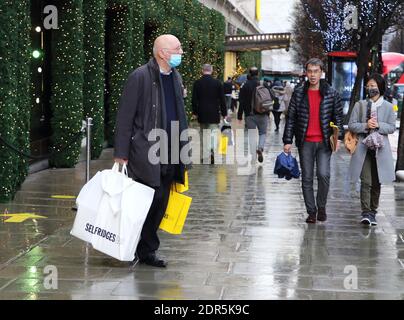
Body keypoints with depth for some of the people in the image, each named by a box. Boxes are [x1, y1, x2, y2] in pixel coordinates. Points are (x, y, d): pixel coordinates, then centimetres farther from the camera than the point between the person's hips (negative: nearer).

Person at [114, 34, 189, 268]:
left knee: (160, 204, 9)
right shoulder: (140, 77, -9)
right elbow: (125, 117, -10)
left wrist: (182, 150, 16)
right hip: (144, 153, -7)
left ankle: (148, 251, 20)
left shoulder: (175, 77, 14)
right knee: (149, 200, -8)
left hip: (169, 154, 7)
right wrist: (121, 155, -13)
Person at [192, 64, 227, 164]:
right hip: (214, 114, -1)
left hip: (202, 114, 1)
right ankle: (212, 150, -26)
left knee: (203, 135, 12)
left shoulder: (197, 83, -3)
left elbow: (194, 99, -1)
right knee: (213, 133, 0)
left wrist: (195, 112, 9)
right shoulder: (217, 83, -4)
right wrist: (224, 113, 6)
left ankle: (204, 157, 17)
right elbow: (222, 99, -2)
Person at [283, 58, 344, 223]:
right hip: (305, 143, 1)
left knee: (323, 174, -13)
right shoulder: (299, 93, 5)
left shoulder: (331, 94, 4)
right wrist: (287, 141, 0)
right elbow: (291, 118, 5)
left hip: (324, 142, -1)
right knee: (307, 178, 4)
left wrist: (338, 137, -3)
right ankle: (311, 211, 15)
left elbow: (338, 117, 8)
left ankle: (321, 207, 9)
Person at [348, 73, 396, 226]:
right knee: (366, 182, -9)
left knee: (376, 182, 8)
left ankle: (373, 211, 18)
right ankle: (366, 213, -10)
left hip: (380, 149, 1)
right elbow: (351, 125, 2)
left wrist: (378, 125, -15)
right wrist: (366, 125, -15)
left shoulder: (388, 106, 5)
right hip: (363, 148, -1)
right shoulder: (360, 105, 5)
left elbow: (392, 127, 2)